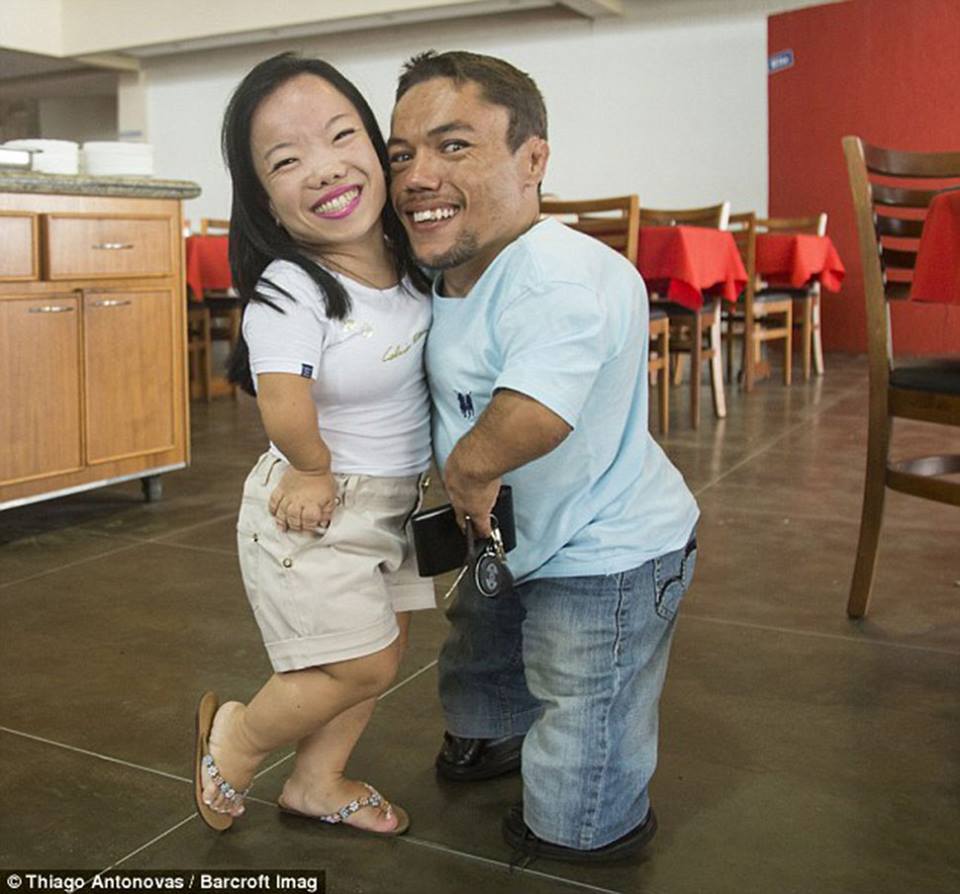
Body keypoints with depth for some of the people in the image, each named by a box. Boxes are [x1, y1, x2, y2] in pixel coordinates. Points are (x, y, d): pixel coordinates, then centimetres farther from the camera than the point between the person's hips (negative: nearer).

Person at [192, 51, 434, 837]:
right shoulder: (288, 290, -28)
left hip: (394, 499, 7)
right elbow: (286, 414, -35)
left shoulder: (406, 257, -4)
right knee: (364, 666, 1)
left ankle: (316, 783, 37)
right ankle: (232, 739, 28)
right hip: (314, 508, -7)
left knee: (382, 653, 15)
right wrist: (316, 469, -17)